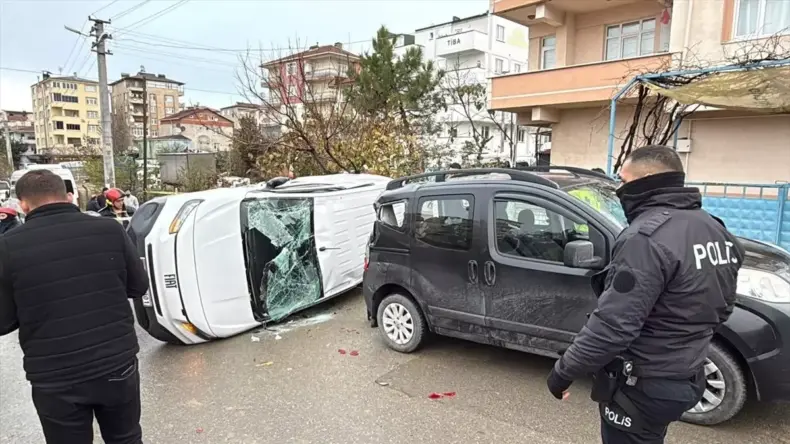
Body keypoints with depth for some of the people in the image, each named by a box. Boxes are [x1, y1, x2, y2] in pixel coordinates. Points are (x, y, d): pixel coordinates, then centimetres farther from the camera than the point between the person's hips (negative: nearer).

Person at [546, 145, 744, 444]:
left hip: (642, 385, -9)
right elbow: (721, 307, 16)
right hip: (684, 378, 9)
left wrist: (564, 371, -20)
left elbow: (612, 325, -31)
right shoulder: (715, 231, 5)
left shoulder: (648, 237, -27)